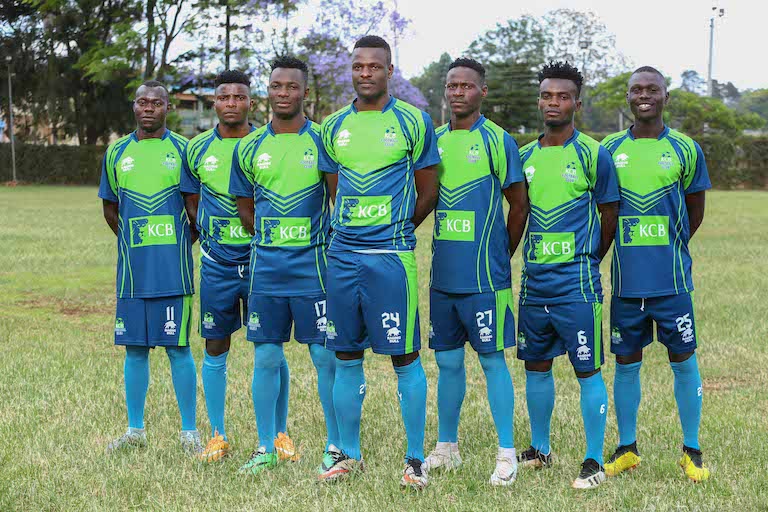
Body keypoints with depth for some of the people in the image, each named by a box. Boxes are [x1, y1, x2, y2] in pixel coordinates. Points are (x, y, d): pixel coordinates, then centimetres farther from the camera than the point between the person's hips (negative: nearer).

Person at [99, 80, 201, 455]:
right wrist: (135, 242, 13)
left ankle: (190, 432, 5)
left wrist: (179, 242, 4)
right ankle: (135, 430, 17)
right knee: (134, 348, 8)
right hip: (131, 270, 3)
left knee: (178, 346, -2)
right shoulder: (117, 153, 10)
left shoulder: (183, 150, 1)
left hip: (173, 269, -3)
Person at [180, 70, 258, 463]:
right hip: (217, 264, 2)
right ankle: (218, 436, 14)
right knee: (215, 348, 5)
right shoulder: (197, 149, 5)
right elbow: (192, 202, 14)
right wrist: (205, 233, 5)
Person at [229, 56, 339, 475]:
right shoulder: (250, 148, 7)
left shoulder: (323, 142, -2)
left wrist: (330, 248, 1)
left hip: (313, 267, -3)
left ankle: (336, 445, 9)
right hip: (265, 267, 3)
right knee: (266, 357, 6)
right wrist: (271, 243, 13)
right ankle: (267, 448, 15)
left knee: (325, 356, -1)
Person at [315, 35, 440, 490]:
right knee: (347, 358, 9)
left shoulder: (413, 122, -1)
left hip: (391, 255, -4)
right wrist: (352, 228, 13)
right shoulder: (335, 125, 11)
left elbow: (428, 192, 5)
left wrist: (395, 229, 9)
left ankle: (416, 461, 5)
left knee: (405, 357, -3)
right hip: (342, 254, 4)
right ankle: (349, 454, 20)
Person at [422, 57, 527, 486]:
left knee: (492, 358, -3)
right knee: (448, 361, 11)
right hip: (442, 273, 5)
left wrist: (501, 256, 3)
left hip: (485, 275, -5)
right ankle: (447, 448, 21)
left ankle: (507, 454, 3)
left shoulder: (498, 141, -5)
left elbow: (519, 205, -2)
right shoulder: (435, 141, 11)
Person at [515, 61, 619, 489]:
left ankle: (595, 462, 3)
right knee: (537, 366, 13)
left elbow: (609, 215, 1)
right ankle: (540, 449, 27)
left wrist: (586, 261, 8)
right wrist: (532, 258, 14)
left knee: (588, 370, -3)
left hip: (576, 285, -5)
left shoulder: (593, 155, -5)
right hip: (534, 281, 6)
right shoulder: (525, 156, 9)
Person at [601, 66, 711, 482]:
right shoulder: (610, 149, 5)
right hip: (625, 279, 2)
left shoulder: (685, 150, 1)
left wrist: (665, 248, 11)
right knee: (626, 362, 7)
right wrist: (631, 246, 10)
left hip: (672, 279, -2)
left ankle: (692, 452, 11)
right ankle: (626, 448, 19)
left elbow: (694, 213, 9)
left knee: (683, 359, 2)